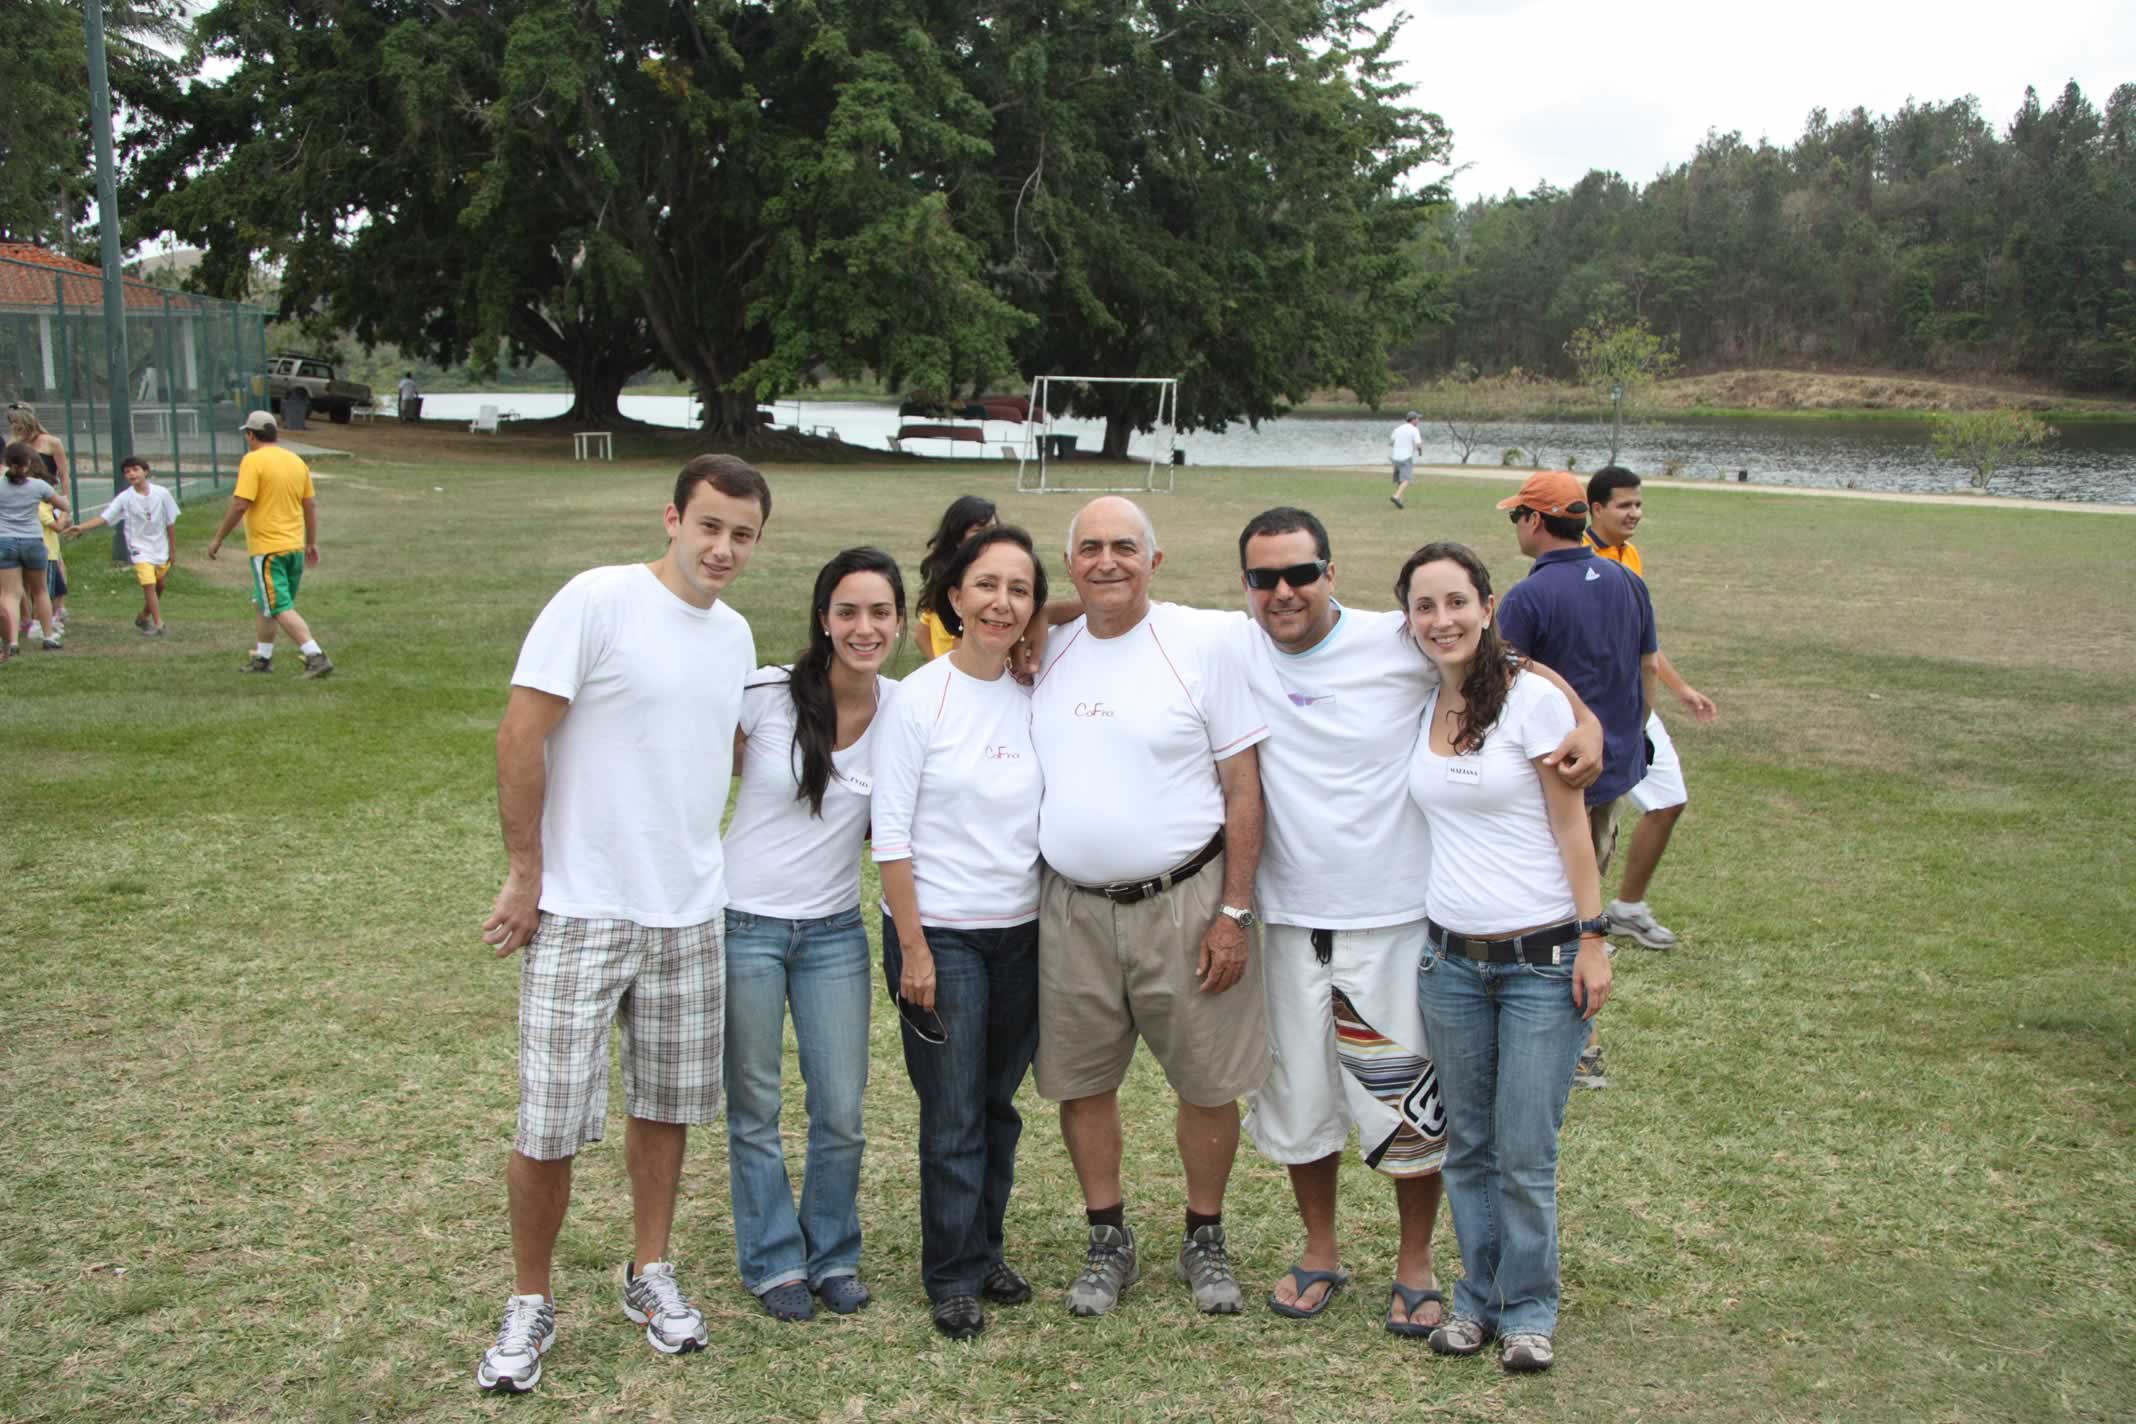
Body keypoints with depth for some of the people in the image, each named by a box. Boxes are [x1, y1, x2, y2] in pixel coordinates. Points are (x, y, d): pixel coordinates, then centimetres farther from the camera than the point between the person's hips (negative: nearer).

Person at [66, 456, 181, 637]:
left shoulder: (161, 493, -6)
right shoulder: (124, 498, -9)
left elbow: (169, 522, 1)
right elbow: (105, 517, -14)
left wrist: (173, 549, 5)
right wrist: (82, 527, -28)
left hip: (160, 548, 3)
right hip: (140, 548, -3)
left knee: (160, 585, 14)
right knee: (148, 584, -17)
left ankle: (144, 617, 34)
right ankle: (158, 624, -14)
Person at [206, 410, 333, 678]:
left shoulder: (253, 460, -11)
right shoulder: (296, 461, 8)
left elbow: (240, 505, -17)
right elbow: (311, 505, 11)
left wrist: (218, 539, -8)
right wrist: (312, 543, 19)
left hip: (267, 548, -7)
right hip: (295, 546, 7)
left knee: (281, 609, -7)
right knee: (265, 604, 21)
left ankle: (316, 657, -17)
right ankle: (262, 657, 28)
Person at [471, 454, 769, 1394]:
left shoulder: (737, 635, 9)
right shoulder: (598, 600, -12)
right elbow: (521, 737, -13)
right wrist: (526, 875, -11)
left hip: (689, 916, 6)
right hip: (579, 915, -6)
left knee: (666, 1104, 15)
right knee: (551, 1124, -1)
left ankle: (650, 1273, 33)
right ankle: (530, 1302, 19)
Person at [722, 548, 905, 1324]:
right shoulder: (766, 695, -13)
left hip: (834, 931, 3)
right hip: (744, 924, -2)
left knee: (841, 1111, 6)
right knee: (755, 1109, 8)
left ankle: (833, 1254, 28)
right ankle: (774, 1261, 26)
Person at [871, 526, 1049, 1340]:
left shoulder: (1033, 700, 4)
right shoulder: (919, 698, -10)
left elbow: (1049, 818, 11)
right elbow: (891, 835, -11)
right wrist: (913, 949, -13)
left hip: (1022, 933, 5)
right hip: (941, 934, -4)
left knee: (998, 1104, 13)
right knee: (953, 1115, 1)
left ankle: (986, 1251, 29)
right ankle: (953, 1279, 16)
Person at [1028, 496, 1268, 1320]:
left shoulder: (1204, 642, -6)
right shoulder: (1047, 652, 6)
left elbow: (1243, 786, -6)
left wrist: (1234, 912, -9)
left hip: (1183, 903, -3)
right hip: (1072, 907, 3)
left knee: (1207, 1081, 6)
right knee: (1081, 1080, 10)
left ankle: (1206, 1241, 27)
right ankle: (1109, 1244, 28)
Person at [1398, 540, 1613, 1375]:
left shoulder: (1532, 698, -8)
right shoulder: (1415, 710, 6)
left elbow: (1571, 827, -6)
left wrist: (1592, 939, -8)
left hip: (1542, 960, -4)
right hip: (1451, 960, 4)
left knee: (1527, 1155, 1)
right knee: (1468, 1146, 11)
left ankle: (1530, 1310, 19)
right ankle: (1478, 1297, 27)